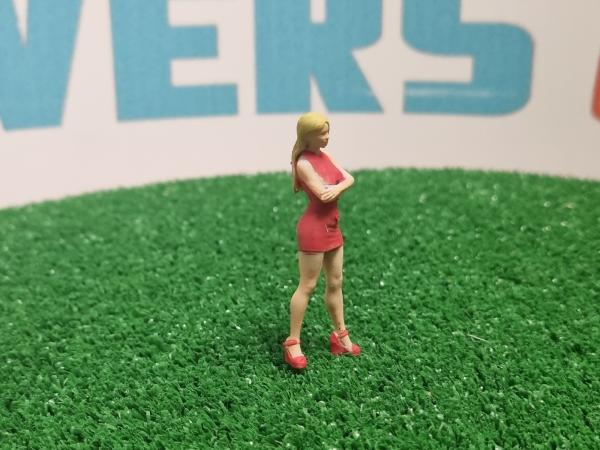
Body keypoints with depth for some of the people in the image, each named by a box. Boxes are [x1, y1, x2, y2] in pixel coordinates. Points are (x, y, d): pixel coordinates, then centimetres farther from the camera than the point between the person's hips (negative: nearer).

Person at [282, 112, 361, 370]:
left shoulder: (324, 155, 10)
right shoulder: (304, 163, -17)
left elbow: (349, 178, 2)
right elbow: (324, 194, -25)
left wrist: (338, 186, -19)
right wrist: (339, 186, -5)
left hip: (332, 227, 9)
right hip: (314, 228, -9)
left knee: (335, 283, 15)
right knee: (307, 286, -2)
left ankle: (340, 336, 28)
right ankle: (293, 343, 8)